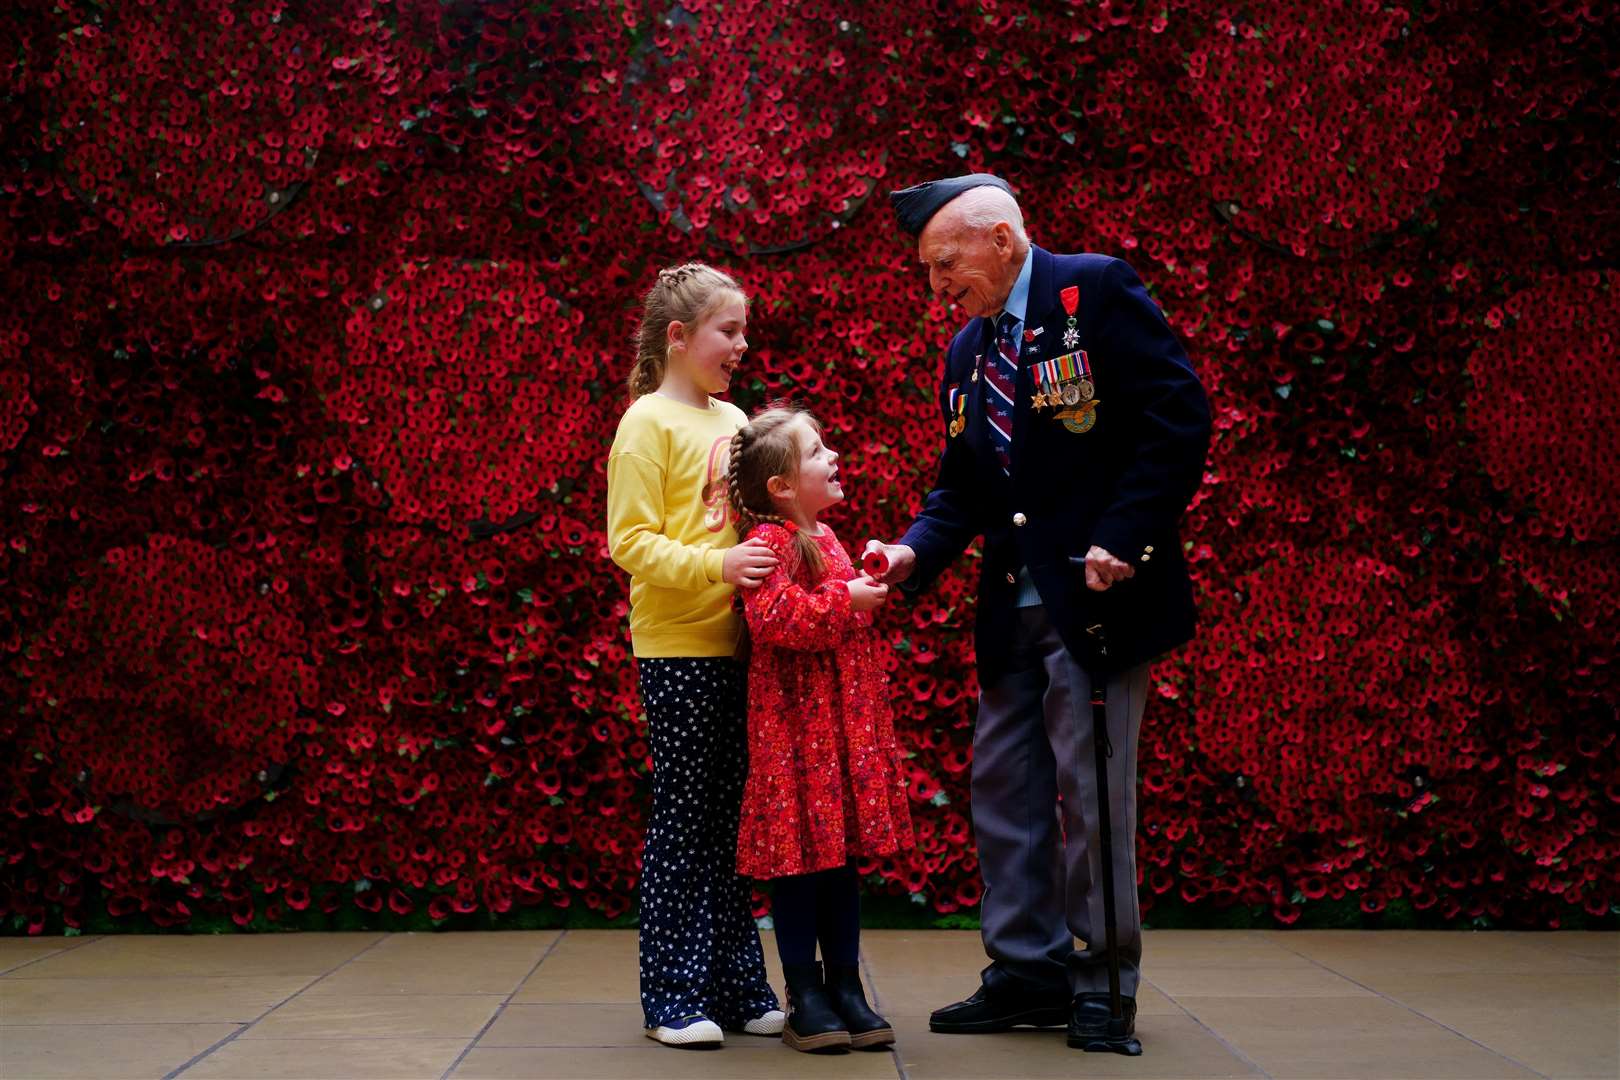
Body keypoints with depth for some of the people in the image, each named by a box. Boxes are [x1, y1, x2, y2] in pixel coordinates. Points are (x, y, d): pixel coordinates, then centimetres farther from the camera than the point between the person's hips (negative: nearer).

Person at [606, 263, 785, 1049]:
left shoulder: (733, 420, 14)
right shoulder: (649, 422, -7)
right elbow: (631, 541, -13)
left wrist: (766, 561, 6)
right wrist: (715, 565, -25)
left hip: (736, 645, 7)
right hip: (677, 650, -7)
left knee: (729, 821, 11)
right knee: (682, 820, -1)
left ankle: (737, 987, 18)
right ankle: (673, 998, 7)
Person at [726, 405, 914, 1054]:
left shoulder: (823, 538, 16)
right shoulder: (770, 543, -13)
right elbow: (774, 616, -28)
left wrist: (870, 582, 16)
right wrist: (847, 601, -20)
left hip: (843, 719, 9)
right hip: (794, 721, -9)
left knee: (843, 853, 11)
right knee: (799, 859, -2)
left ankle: (846, 988, 18)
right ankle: (805, 998, 6)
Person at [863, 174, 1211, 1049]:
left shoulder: (1097, 291, -7)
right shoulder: (966, 352, 14)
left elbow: (1178, 419, -13)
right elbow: (960, 486, 15)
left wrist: (1121, 540, -19)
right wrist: (914, 553, -4)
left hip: (1095, 594, -7)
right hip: (1011, 607, 8)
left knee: (1091, 790, -2)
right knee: (1002, 789, 9)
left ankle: (1103, 981, 11)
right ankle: (1028, 972, 19)